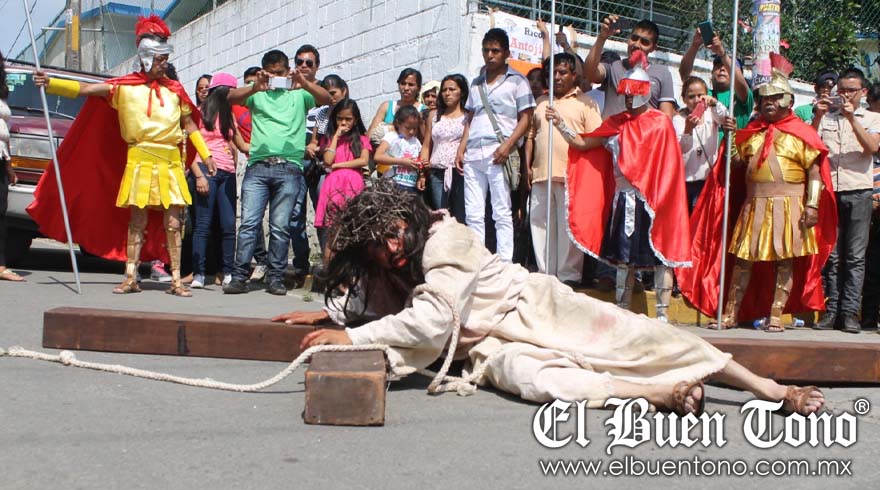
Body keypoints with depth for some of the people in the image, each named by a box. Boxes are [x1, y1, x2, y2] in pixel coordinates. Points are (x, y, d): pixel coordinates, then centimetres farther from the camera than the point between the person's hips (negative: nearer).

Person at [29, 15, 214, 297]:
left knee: (172, 224, 0)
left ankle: (176, 281, 3)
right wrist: (51, 83, -17)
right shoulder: (124, 87, 3)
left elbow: (190, 126, 15)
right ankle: (131, 279, 7)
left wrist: (206, 155, 9)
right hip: (139, 161, -2)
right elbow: (86, 90, -5)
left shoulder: (174, 90, 10)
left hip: (170, 164, 2)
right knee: (137, 220, 1)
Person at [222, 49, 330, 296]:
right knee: (248, 223, -5)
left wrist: (305, 83, -21)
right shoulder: (257, 93, 15)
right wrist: (255, 87, -21)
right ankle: (239, 277, -4)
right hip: (258, 166, 1)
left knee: (280, 227, 0)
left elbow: (326, 99, -3)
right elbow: (232, 97, -2)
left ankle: (276, 279, 6)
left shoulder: (299, 94, 13)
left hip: (289, 167, -1)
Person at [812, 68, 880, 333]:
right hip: (829, 191, 1)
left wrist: (852, 118, -15)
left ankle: (850, 312, -2)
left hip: (858, 192, -1)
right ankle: (830, 310, 5)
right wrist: (818, 117, -9)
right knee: (830, 255, 1)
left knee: (855, 256, -3)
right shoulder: (826, 116, 15)